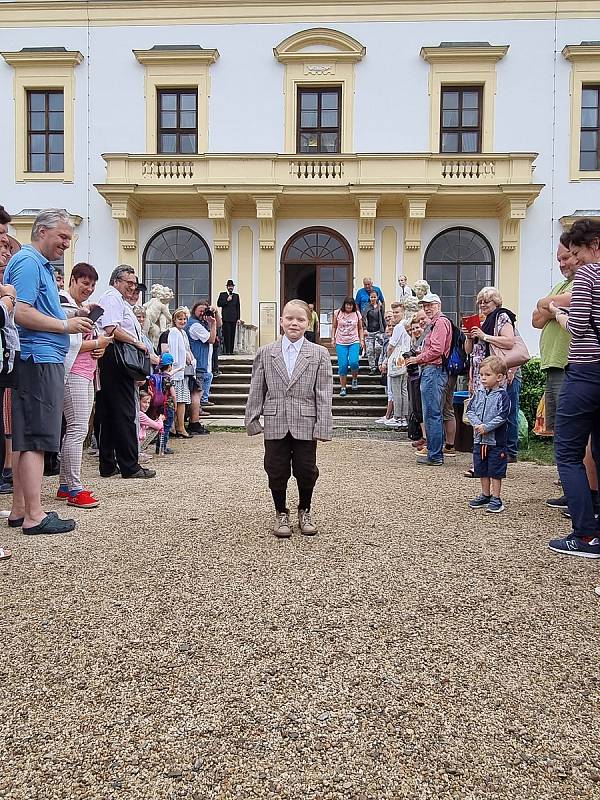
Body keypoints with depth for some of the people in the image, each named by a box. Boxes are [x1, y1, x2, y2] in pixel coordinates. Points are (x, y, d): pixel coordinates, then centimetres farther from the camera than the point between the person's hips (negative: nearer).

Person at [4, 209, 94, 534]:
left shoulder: (41, 264, 23)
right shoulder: (28, 262, -8)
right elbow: (21, 313, -19)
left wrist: (73, 321, 12)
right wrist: (66, 325, -13)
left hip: (42, 361, 10)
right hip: (38, 360, -10)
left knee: (25, 439, 11)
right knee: (36, 438, -9)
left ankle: (20, 510, 17)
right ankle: (34, 516, -6)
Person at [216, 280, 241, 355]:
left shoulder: (236, 296, 16)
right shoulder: (222, 295, 9)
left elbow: (238, 308, 14)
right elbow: (219, 304, 1)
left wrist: (238, 318, 7)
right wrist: (227, 300, -9)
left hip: (233, 318, 3)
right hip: (226, 318, -3)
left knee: (232, 335, 1)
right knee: (227, 335, -9)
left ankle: (231, 351, 4)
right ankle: (227, 351, -7)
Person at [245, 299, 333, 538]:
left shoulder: (319, 354, 0)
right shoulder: (265, 353, 4)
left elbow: (324, 393, -2)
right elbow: (256, 390, 7)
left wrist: (323, 426, -7)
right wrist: (252, 419, 4)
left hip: (306, 424, -1)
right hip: (275, 424, 1)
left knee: (306, 471, 8)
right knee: (277, 471, 8)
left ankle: (304, 511, 32)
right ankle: (281, 514, 28)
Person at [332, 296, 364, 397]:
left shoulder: (357, 314, 4)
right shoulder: (337, 313, 2)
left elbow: (360, 328, 12)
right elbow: (334, 327, 11)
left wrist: (362, 340, 5)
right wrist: (333, 338, 5)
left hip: (354, 342, 0)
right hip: (341, 343, 0)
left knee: (353, 362, -20)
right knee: (342, 365, -4)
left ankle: (355, 379, 9)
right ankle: (343, 388, 7)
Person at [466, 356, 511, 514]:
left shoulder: (502, 395, -10)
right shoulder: (479, 393, 7)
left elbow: (502, 416, -17)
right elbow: (470, 410, 5)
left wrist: (486, 427, -21)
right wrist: (477, 424, -12)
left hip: (496, 440, -6)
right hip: (479, 439, 6)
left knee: (495, 470, 2)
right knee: (481, 470, 15)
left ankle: (496, 498, 11)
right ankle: (485, 495, 29)